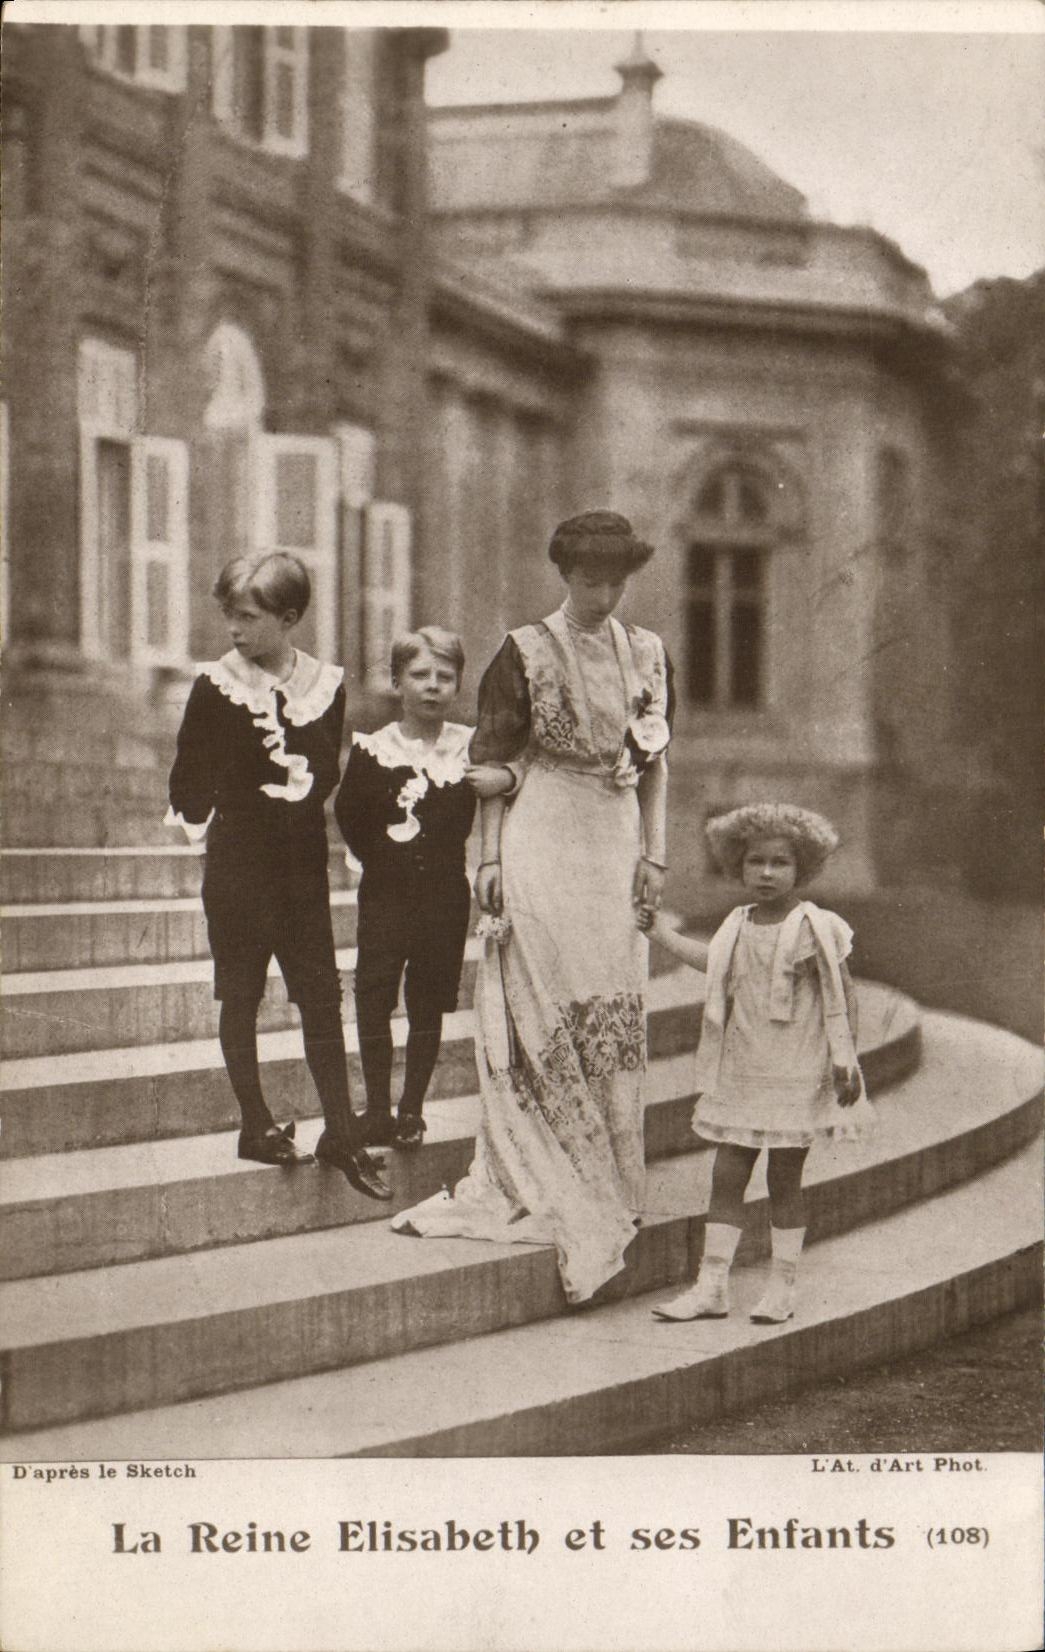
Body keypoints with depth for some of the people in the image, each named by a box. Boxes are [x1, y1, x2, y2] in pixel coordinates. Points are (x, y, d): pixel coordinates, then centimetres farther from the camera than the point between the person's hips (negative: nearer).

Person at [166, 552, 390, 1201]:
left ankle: (342, 1134, 7)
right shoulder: (216, 686, -5)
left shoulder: (325, 684, 2)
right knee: (241, 994, 5)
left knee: (322, 994, 2)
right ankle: (257, 1124, 16)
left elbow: (328, 774, 1)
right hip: (238, 857, -2)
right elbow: (190, 776, 0)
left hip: (302, 859, 2)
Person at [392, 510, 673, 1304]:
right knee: (538, 1014, -3)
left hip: (614, 848, 4)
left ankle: (611, 1187, 11)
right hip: (541, 844, -4)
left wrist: (654, 852, 9)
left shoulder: (647, 654, 10)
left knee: (615, 1019, 3)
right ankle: (531, 1176, 4)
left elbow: (655, 762, 15)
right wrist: (491, 859, -7)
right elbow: (496, 763, -2)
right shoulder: (525, 653, -2)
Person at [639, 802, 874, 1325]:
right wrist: (661, 933, 31)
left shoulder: (814, 929, -8)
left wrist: (844, 1058, -11)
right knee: (726, 1175, 4)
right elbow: (713, 962, 26)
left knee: (784, 1180, 2)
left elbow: (841, 994, -6)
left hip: (796, 1077, -5)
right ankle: (711, 1286, 7)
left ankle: (781, 1288, 12)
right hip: (740, 1075, 5)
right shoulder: (738, 927, 7)